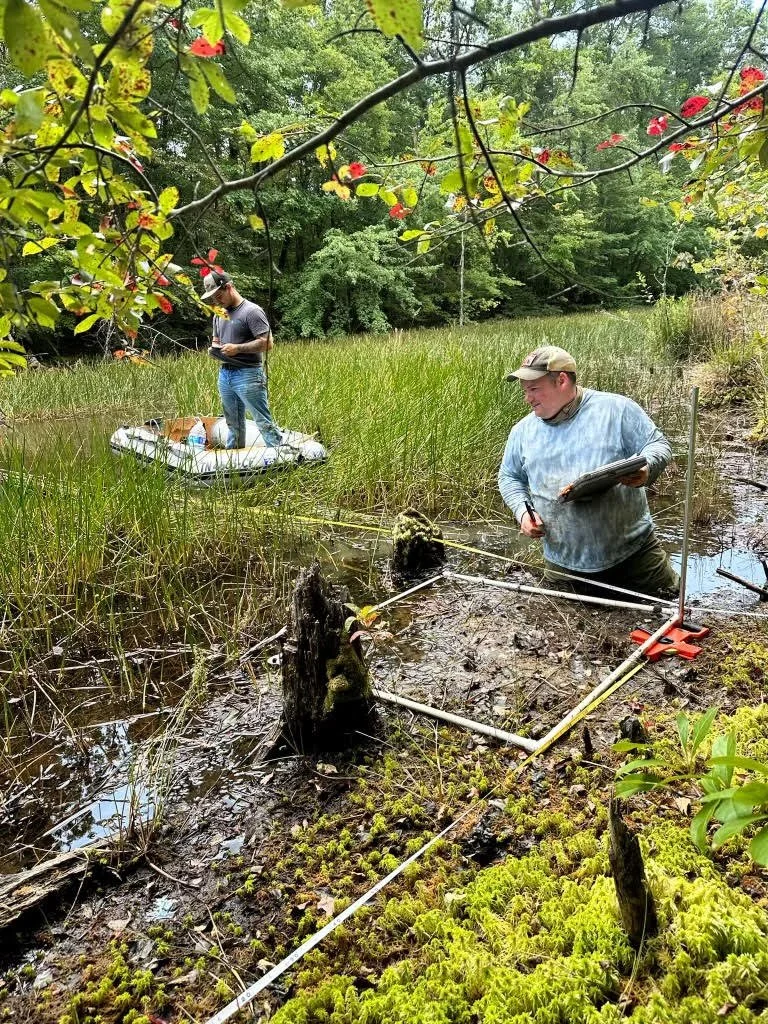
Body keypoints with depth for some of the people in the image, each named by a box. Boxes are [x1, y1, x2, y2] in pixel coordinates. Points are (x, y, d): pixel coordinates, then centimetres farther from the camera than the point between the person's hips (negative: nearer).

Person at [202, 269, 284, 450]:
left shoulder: (251, 311, -9)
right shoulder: (219, 314, 16)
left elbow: (267, 343, -15)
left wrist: (237, 348, -19)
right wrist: (214, 349, 4)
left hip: (248, 375, -7)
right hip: (224, 374, 8)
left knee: (263, 421, -8)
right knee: (233, 423, 13)